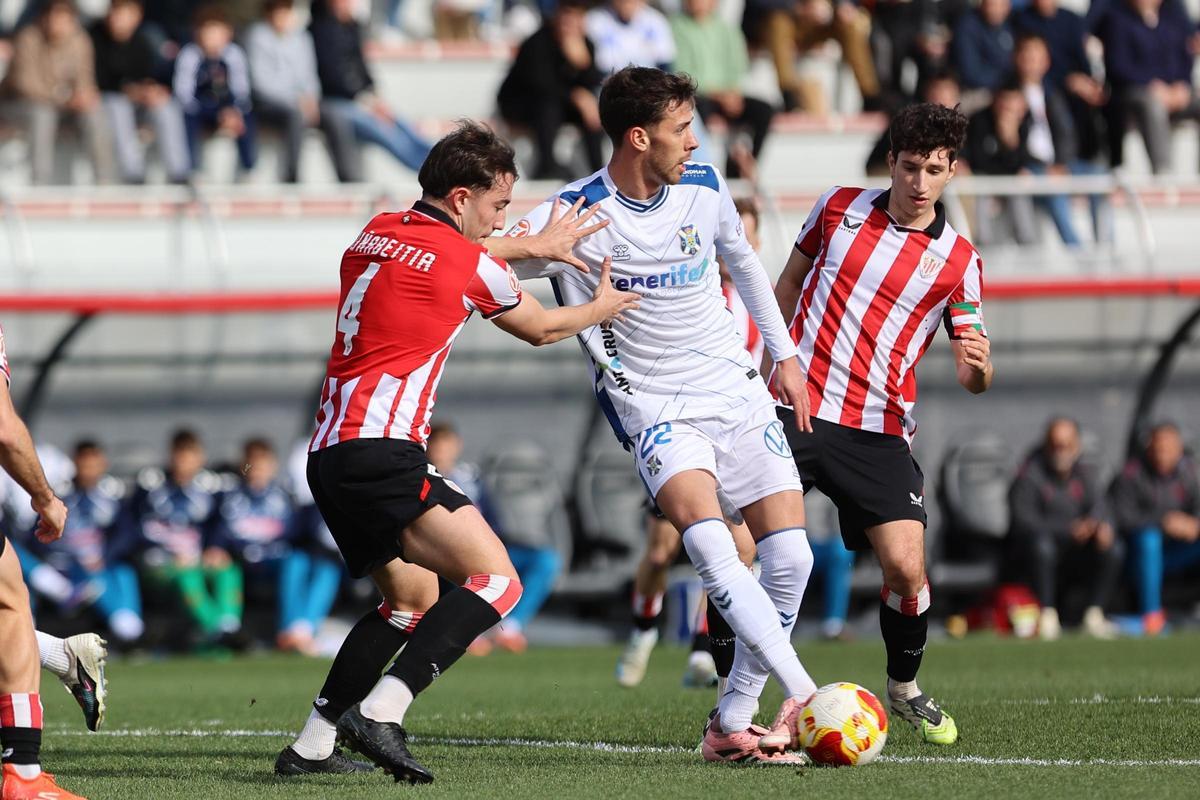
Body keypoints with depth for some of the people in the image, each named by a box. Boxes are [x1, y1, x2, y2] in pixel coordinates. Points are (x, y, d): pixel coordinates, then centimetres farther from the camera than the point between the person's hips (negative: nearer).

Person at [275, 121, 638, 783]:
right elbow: (540, 330, 17)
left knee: (414, 597, 23)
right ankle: (380, 712, -25)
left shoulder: (373, 233, 16)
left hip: (326, 454, 9)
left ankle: (310, 745, 17)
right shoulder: (472, 266, -3)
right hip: (383, 452, -9)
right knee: (496, 580, -11)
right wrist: (603, 307, 36)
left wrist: (535, 244, 40)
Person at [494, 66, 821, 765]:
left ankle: (732, 725, 3)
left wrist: (785, 354, 20)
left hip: (737, 391, 5)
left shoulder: (703, 185, 0)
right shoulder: (576, 215, -14)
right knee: (709, 543, -28)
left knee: (790, 557, -6)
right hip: (654, 406, -5)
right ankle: (802, 695, -30)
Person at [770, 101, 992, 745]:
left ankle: (905, 687, 14)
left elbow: (971, 376, 3)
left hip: (878, 432, -1)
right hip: (794, 408, 1)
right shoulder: (838, 207, 6)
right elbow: (789, 285, 20)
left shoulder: (959, 261, 3)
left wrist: (978, 366, -20)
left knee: (905, 565, -13)